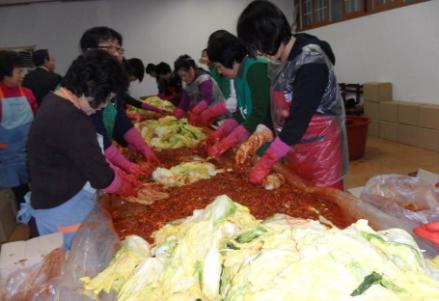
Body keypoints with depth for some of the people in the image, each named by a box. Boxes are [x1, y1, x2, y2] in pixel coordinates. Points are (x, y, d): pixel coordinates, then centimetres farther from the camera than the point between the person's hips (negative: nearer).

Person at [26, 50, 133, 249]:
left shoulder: (56, 102, 4)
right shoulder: (69, 120, -28)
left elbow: (90, 153, 12)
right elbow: (101, 177, -23)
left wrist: (123, 174, 8)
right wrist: (129, 187, -4)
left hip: (54, 203, 9)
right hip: (65, 212, -9)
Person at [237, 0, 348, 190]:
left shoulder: (311, 62, -23)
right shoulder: (278, 59, 1)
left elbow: (299, 119, -26)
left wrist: (265, 163, -24)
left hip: (320, 149, -7)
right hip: (293, 146, 7)